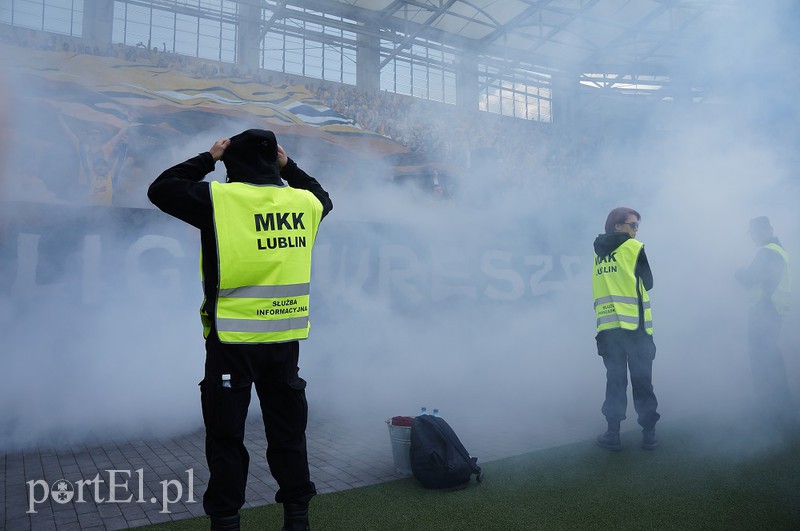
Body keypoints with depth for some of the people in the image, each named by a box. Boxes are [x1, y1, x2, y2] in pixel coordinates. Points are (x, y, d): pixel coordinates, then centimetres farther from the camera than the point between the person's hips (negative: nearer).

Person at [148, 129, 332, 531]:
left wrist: (207, 159, 12)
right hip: (286, 340, 4)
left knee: (226, 437, 10)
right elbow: (323, 199, 28)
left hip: (232, 340, -3)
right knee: (288, 432, 15)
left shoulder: (218, 198, -8)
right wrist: (288, 166, 24)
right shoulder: (303, 202, 3)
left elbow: (160, 190, 7)